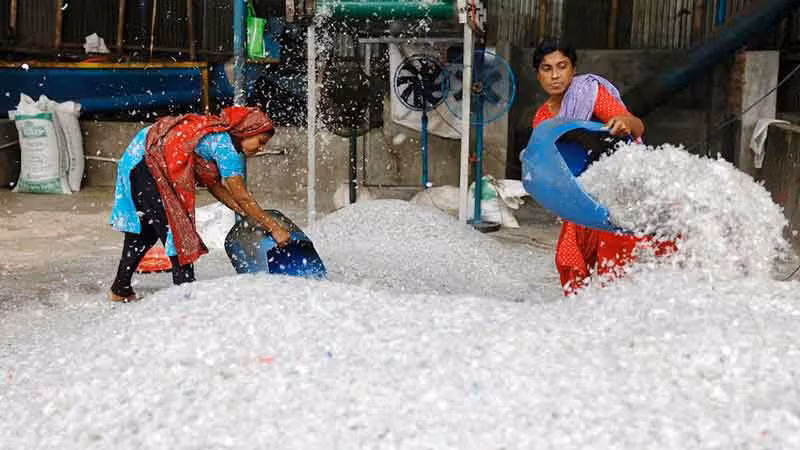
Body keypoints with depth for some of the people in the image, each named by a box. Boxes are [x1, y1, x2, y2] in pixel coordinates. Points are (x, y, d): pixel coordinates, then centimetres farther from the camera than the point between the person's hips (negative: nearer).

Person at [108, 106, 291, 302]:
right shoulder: (225, 144, -20)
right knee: (176, 227, -8)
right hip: (145, 162, -10)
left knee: (145, 228, 19)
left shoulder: (218, 132, 7)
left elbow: (213, 183, 8)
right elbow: (241, 197, -19)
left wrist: (248, 213, 5)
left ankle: (120, 290, 31)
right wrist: (274, 228, -16)